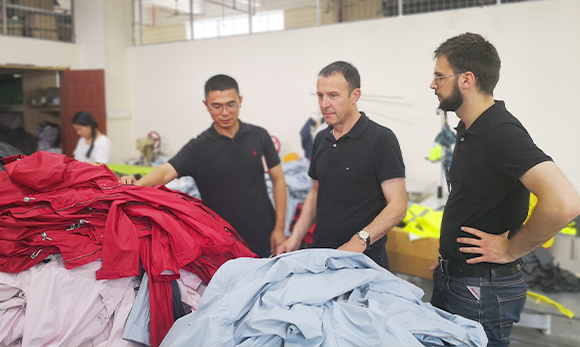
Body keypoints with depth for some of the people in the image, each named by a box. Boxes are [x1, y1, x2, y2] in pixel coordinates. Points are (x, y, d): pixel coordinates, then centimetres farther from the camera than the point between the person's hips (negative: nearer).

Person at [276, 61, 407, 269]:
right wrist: (296, 237, 6)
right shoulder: (321, 140, 9)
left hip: (364, 260, -6)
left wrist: (359, 241, -28)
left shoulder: (381, 139, -12)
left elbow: (398, 205, -17)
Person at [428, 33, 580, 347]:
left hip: (482, 289, -9)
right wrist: (447, 258, 13)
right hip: (450, 277, 9)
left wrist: (510, 250, -20)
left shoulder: (502, 133, -21)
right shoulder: (468, 129, 8)